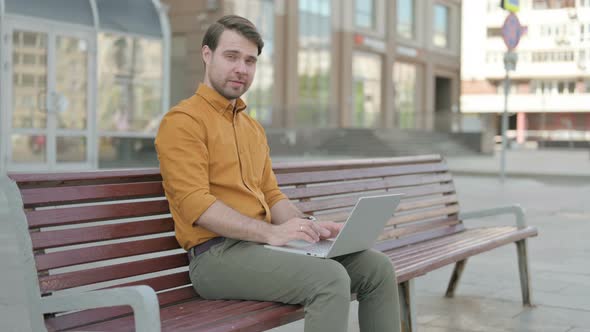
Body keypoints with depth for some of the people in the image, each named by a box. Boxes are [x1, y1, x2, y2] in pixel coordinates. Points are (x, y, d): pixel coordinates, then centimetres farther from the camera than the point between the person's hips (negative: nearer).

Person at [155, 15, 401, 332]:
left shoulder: (253, 127, 22)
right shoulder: (183, 121, -5)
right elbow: (196, 205, -16)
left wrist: (308, 227, 0)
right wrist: (271, 232, -24)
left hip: (262, 243, 8)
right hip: (217, 255, -8)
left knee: (377, 267, -4)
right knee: (330, 279, -29)